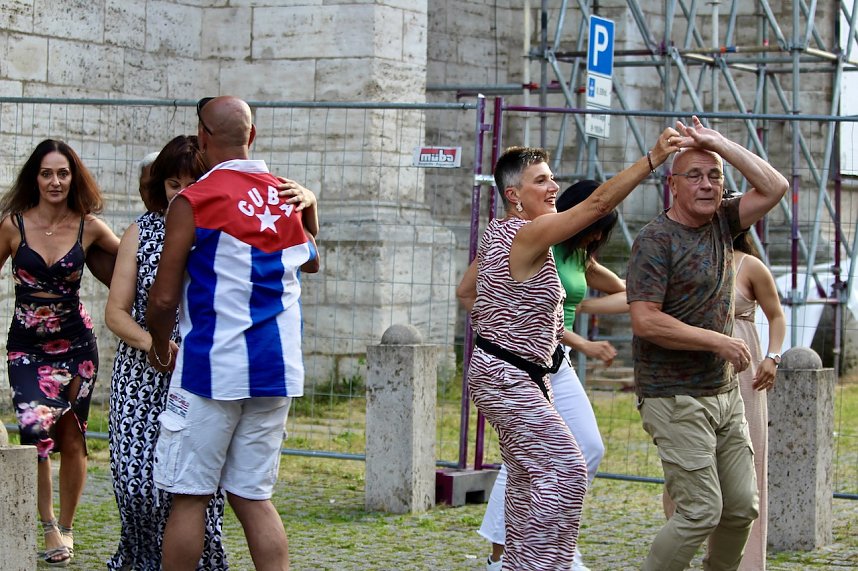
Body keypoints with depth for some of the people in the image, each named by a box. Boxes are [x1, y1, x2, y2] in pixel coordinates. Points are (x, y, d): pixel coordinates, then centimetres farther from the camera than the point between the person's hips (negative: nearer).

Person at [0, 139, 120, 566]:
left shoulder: (89, 228, -2)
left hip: (75, 343, 1)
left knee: (71, 439, 6)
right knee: (36, 426, -21)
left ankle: (65, 528, 22)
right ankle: (47, 525, -8)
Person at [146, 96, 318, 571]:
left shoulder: (194, 202, -8)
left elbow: (163, 298, -7)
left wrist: (160, 348, 10)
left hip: (212, 367, -5)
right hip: (277, 369, 5)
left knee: (189, 496, 3)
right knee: (253, 496, 10)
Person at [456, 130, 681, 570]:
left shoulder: (496, 234, 9)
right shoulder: (528, 235, -20)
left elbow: (465, 291, 22)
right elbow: (598, 204, -30)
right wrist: (653, 158, -33)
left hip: (504, 375, 10)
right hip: (508, 379, -10)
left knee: (527, 477, 15)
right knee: (566, 470, -14)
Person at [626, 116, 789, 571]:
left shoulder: (720, 224, 10)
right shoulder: (655, 240, -12)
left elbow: (774, 188, 6)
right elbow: (645, 321, -20)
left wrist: (720, 144, 0)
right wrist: (718, 341, -17)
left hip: (724, 393, 8)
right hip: (676, 400, -7)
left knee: (742, 506, 8)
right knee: (701, 511, -12)